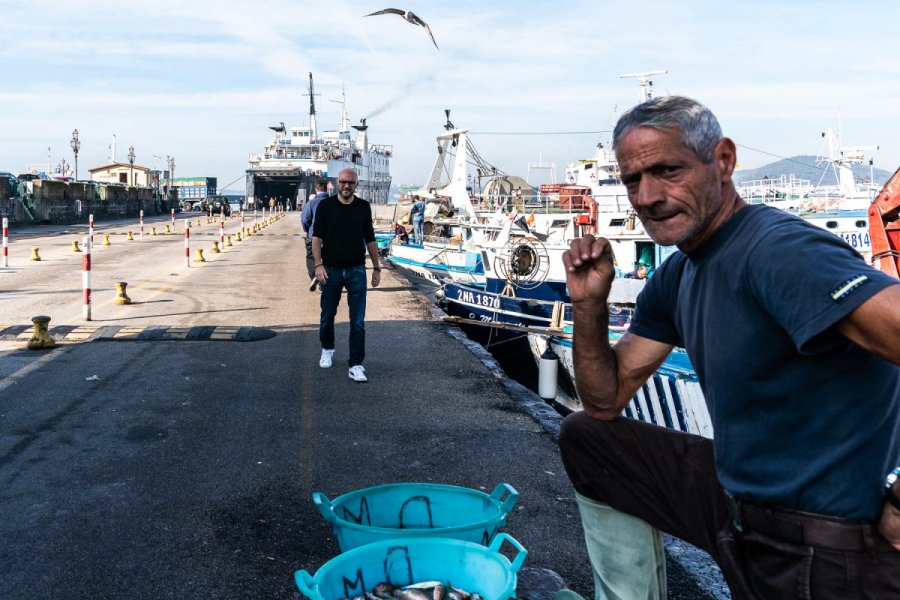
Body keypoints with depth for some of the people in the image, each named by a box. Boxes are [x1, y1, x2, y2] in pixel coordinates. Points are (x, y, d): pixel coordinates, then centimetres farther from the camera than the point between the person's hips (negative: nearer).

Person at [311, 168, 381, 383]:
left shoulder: (363, 207, 4)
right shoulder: (325, 206, -1)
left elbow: (370, 239, 10)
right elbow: (317, 237, -3)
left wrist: (377, 268, 9)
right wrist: (318, 265, -14)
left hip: (356, 270, 0)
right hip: (331, 270, 0)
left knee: (358, 320, -4)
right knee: (327, 315, 13)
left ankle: (356, 365, 1)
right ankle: (327, 349, 39)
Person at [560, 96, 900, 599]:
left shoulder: (780, 250, -24)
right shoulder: (675, 279, 4)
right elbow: (605, 402, 8)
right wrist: (590, 302, -6)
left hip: (828, 554, -8)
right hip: (740, 495, 9)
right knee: (585, 438, 12)